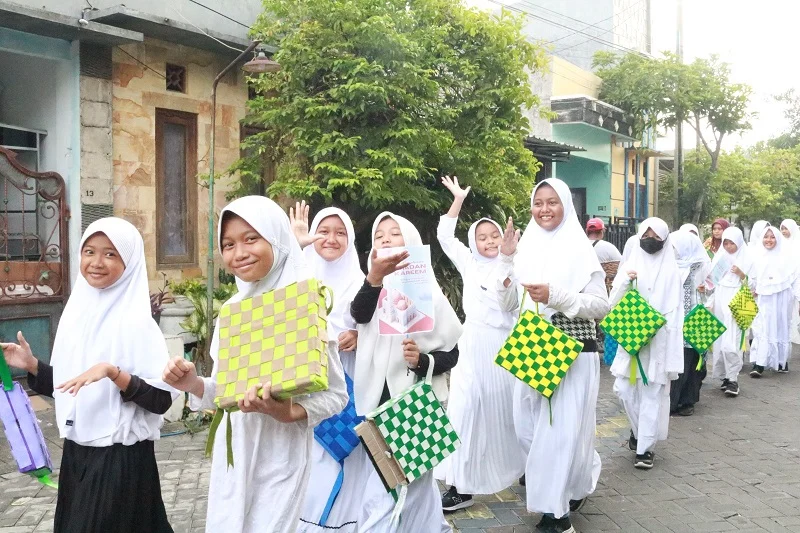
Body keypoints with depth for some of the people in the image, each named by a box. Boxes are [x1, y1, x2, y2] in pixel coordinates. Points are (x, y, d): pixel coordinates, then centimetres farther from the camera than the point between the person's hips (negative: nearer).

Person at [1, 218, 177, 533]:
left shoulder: (135, 322, -16)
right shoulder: (76, 311, 4)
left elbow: (162, 399, -19)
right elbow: (68, 385, 14)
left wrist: (112, 371, -29)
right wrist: (31, 366, 1)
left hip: (121, 459, -6)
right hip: (76, 454, 7)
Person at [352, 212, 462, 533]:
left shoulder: (427, 290, -4)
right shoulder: (371, 288, 6)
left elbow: (452, 353, 0)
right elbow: (359, 315, -19)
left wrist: (422, 361, -21)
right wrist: (374, 278, -37)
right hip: (377, 401, 4)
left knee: (381, 496, -7)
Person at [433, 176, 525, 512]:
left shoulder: (511, 266, -5)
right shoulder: (469, 264, 8)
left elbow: (509, 302, -22)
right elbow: (444, 236, 12)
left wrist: (506, 259, -34)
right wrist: (458, 200, 7)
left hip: (503, 346, -3)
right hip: (473, 347, 4)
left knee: (506, 410, 7)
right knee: (465, 409, -2)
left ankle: (523, 469, 30)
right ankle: (462, 484, 3)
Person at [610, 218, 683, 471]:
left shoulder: (671, 270, 0)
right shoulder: (629, 265, 6)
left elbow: (675, 309, -1)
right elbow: (614, 301, 2)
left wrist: (656, 326, -12)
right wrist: (625, 282, -16)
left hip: (659, 341, -2)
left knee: (652, 394, -1)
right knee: (624, 389, 4)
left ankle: (645, 448, 7)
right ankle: (639, 431, 29)